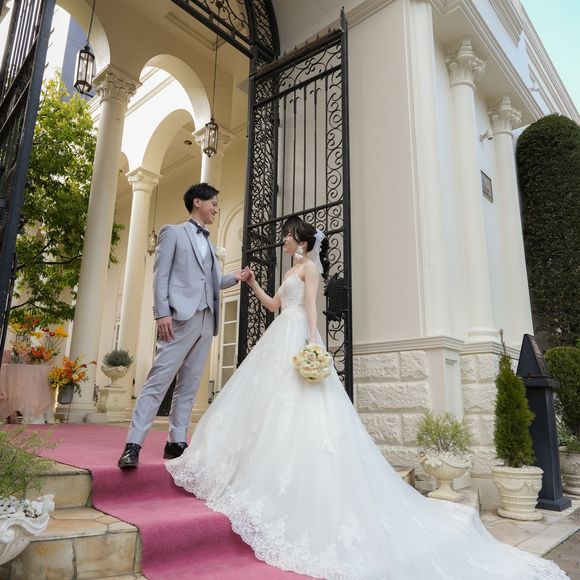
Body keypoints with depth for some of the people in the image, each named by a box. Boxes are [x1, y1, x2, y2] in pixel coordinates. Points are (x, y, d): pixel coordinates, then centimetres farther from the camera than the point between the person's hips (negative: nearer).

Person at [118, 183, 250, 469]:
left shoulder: (211, 243, 25)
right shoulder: (172, 232, 7)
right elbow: (161, 274, -3)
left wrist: (234, 278, 7)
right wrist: (162, 313, -14)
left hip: (206, 321, 7)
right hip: (180, 317, -7)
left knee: (189, 386, 8)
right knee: (158, 381, -10)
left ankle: (176, 443, 14)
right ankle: (133, 445, -5)